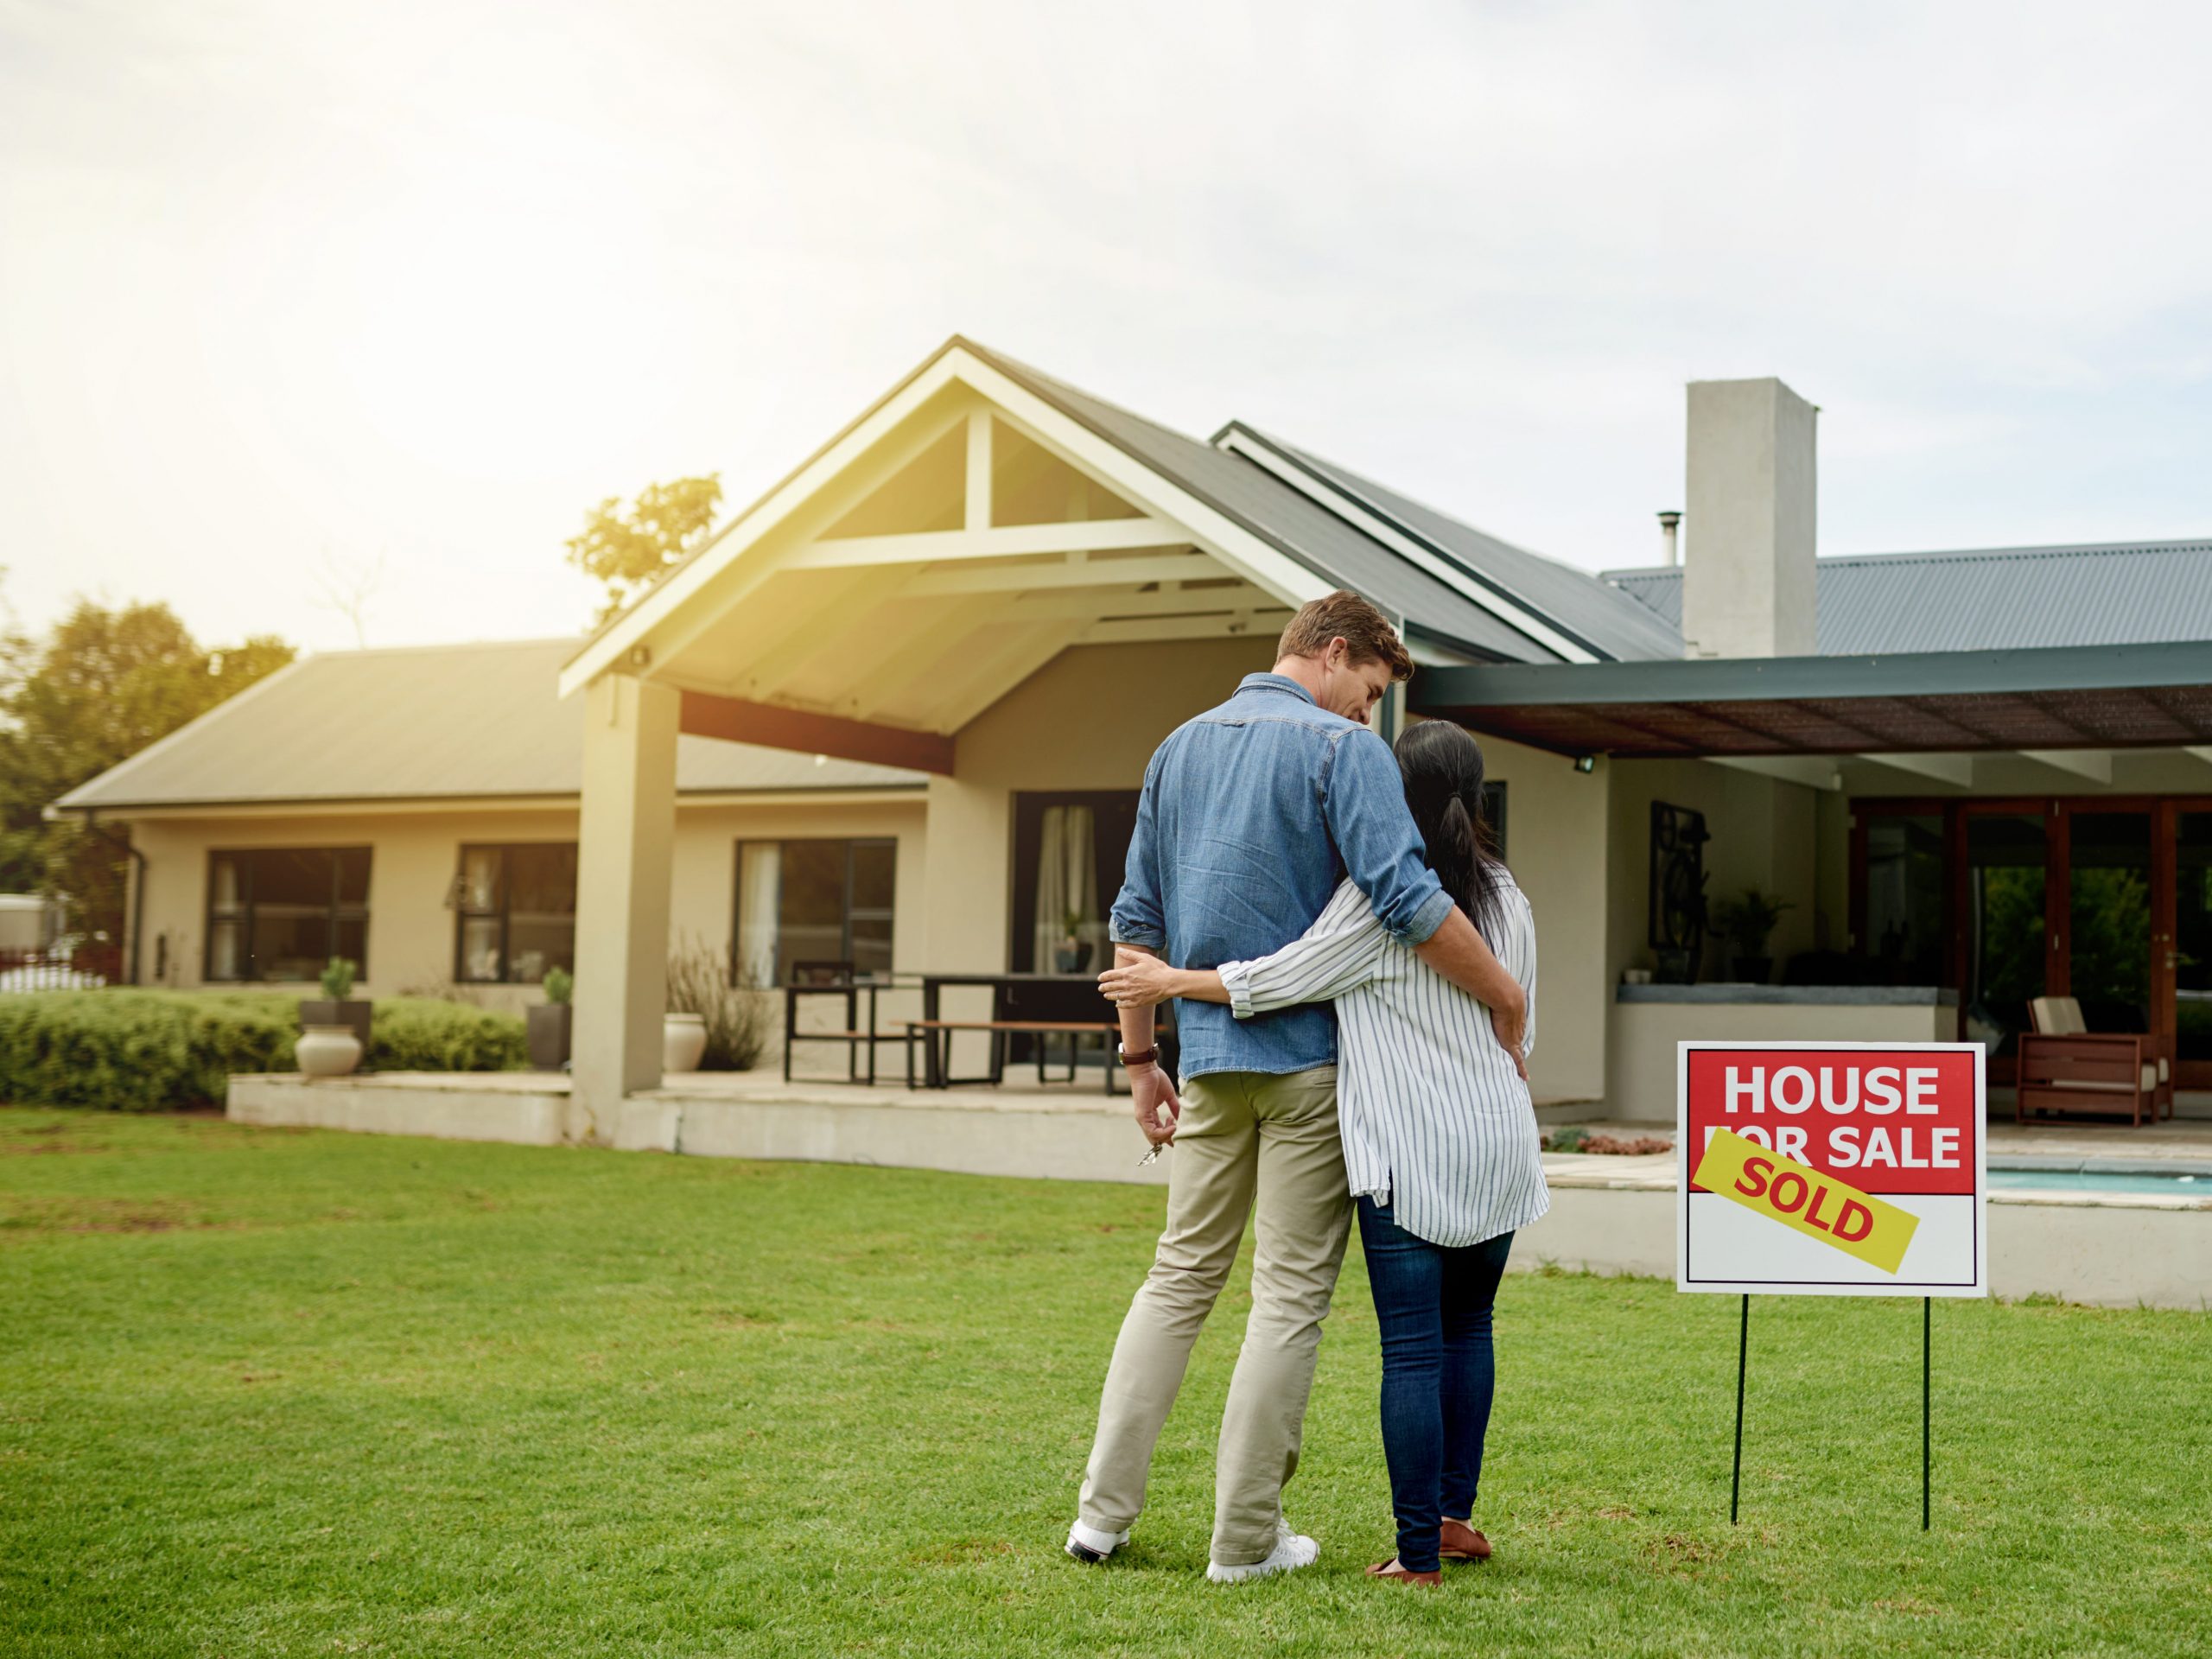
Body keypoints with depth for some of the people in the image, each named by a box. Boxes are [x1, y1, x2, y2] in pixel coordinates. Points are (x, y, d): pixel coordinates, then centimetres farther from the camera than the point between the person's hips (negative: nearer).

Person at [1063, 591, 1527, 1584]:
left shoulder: (1181, 747, 13)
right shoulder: (1343, 748, -8)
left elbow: (1137, 919, 14)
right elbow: (1406, 901, -21)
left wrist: (1140, 1059, 17)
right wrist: (1506, 998, -11)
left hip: (1210, 1053, 6)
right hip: (1311, 1053, -6)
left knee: (1181, 1275, 14)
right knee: (1292, 1293, 2)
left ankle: (1103, 1509, 12)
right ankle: (1246, 1537, 5)